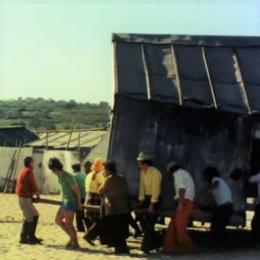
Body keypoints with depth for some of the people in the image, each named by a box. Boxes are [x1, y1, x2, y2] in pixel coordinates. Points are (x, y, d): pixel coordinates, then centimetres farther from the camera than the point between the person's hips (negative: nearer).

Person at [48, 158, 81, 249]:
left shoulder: (67, 177, -19)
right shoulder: (60, 176, 9)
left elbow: (76, 190, -15)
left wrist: (79, 203, -10)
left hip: (70, 202, -10)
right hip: (65, 201, 10)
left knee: (68, 224, -5)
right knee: (58, 220, 12)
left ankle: (75, 243, 8)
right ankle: (72, 237, 18)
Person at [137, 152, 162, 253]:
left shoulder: (155, 173, -21)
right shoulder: (142, 172, 3)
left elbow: (155, 189, -22)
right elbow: (142, 186, 7)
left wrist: (152, 205, -21)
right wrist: (141, 200, 4)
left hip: (155, 199, -8)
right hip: (147, 197, 8)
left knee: (149, 224, -10)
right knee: (144, 222, 10)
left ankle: (145, 247, -6)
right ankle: (154, 244, 26)